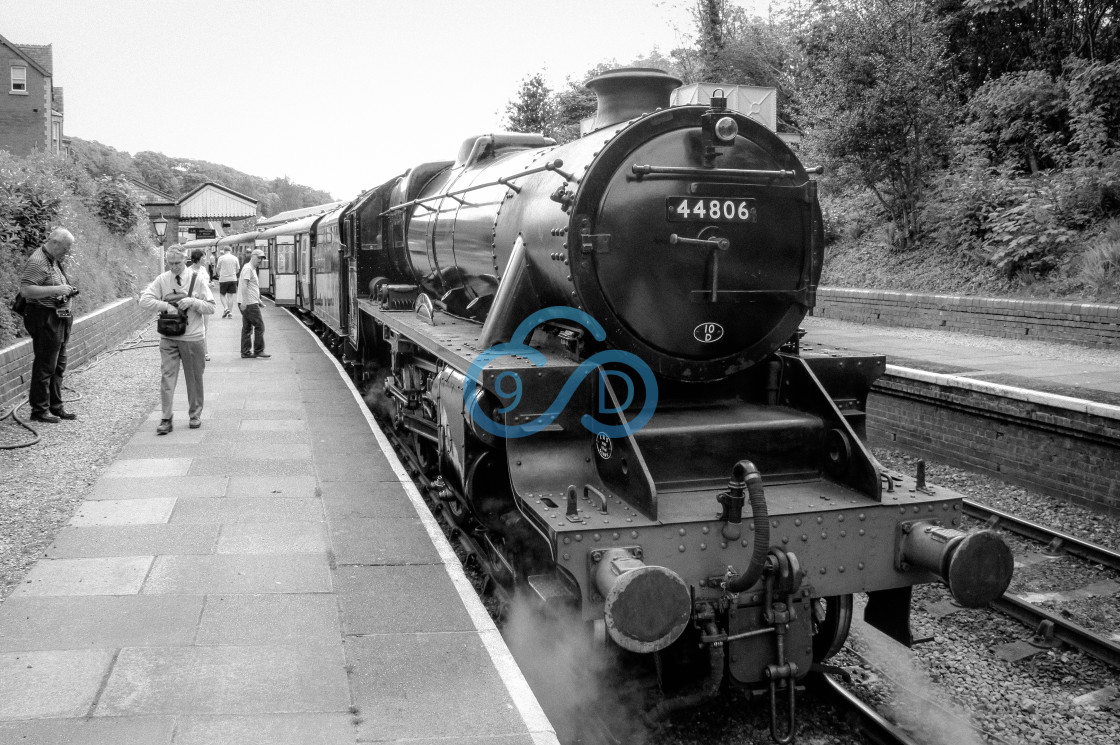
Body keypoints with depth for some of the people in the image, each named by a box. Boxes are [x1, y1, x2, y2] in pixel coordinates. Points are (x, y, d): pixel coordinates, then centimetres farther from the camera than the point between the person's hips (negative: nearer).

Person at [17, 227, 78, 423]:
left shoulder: (55, 261, 16)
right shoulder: (37, 262, -15)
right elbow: (25, 290, -23)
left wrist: (67, 290, 11)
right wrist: (56, 290, -25)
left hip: (59, 319, 10)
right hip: (44, 319, -10)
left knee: (58, 366, 14)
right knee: (44, 366, -4)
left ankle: (55, 406, 23)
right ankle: (39, 410, 3)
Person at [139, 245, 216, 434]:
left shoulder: (197, 280, -1)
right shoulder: (162, 280, 1)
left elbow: (210, 308, -1)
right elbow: (144, 301, -4)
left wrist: (193, 302, -17)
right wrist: (166, 305, -15)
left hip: (193, 338, 0)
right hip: (168, 338, 0)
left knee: (194, 378, 9)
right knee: (167, 377, -4)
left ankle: (195, 415, 24)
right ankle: (166, 418, 0)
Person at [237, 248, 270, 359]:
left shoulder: (252, 269, 20)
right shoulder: (248, 268, -12)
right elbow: (244, 285, -21)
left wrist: (258, 299, 28)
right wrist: (244, 302, -26)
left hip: (247, 304, 11)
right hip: (249, 304, -11)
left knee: (247, 327, 11)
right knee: (259, 326, -7)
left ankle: (246, 352, 15)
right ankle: (258, 351, -4)